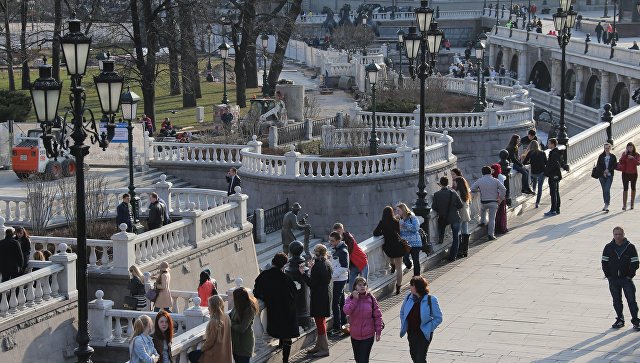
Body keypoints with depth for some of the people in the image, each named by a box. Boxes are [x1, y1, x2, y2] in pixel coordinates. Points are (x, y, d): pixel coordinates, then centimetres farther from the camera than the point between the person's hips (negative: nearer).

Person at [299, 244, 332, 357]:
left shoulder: (317, 266, -22)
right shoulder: (327, 264, 5)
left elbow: (311, 284, -21)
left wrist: (303, 272, -12)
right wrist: (312, 268, 22)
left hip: (318, 297, -9)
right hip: (326, 296, 9)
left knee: (320, 321, -1)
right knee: (321, 321, 19)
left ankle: (324, 349, 4)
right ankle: (319, 346, 30)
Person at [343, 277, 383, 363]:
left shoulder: (370, 298, -6)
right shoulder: (350, 298, -2)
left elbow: (378, 315, -3)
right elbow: (346, 311, -20)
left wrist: (378, 332, -5)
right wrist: (355, 299, -21)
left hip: (368, 336, -3)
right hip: (355, 335, 3)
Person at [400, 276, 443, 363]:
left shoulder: (431, 300, -16)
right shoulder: (409, 297, -3)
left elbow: (438, 318, -9)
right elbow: (402, 312, 15)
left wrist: (428, 329, -13)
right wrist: (404, 325, 6)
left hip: (423, 334, -5)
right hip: (411, 333, 5)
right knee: (413, 355, 17)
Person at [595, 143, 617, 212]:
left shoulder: (613, 157, 2)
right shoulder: (601, 156, 3)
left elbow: (615, 165, 0)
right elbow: (598, 166, 2)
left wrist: (608, 170, -12)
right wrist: (603, 172, -10)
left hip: (609, 176, -2)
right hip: (602, 175, 2)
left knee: (607, 190, -14)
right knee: (604, 190, 9)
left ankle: (606, 206, -18)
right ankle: (606, 204, 22)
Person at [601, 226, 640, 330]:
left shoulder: (630, 247, -4)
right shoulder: (608, 247, 1)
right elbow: (604, 262, 6)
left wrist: (630, 275, -7)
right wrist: (608, 275, -1)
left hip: (626, 279, -2)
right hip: (613, 280, 2)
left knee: (631, 300, -1)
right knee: (616, 301, 10)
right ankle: (620, 320, 22)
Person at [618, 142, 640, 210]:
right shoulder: (624, 154, -2)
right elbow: (620, 162, -13)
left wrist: (633, 158, -29)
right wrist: (625, 154, -20)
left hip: (633, 173, 1)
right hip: (625, 173, -1)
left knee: (633, 188, 13)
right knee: (625, 189, -8)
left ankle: (632, 204, 25)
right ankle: (624, 205, -12)